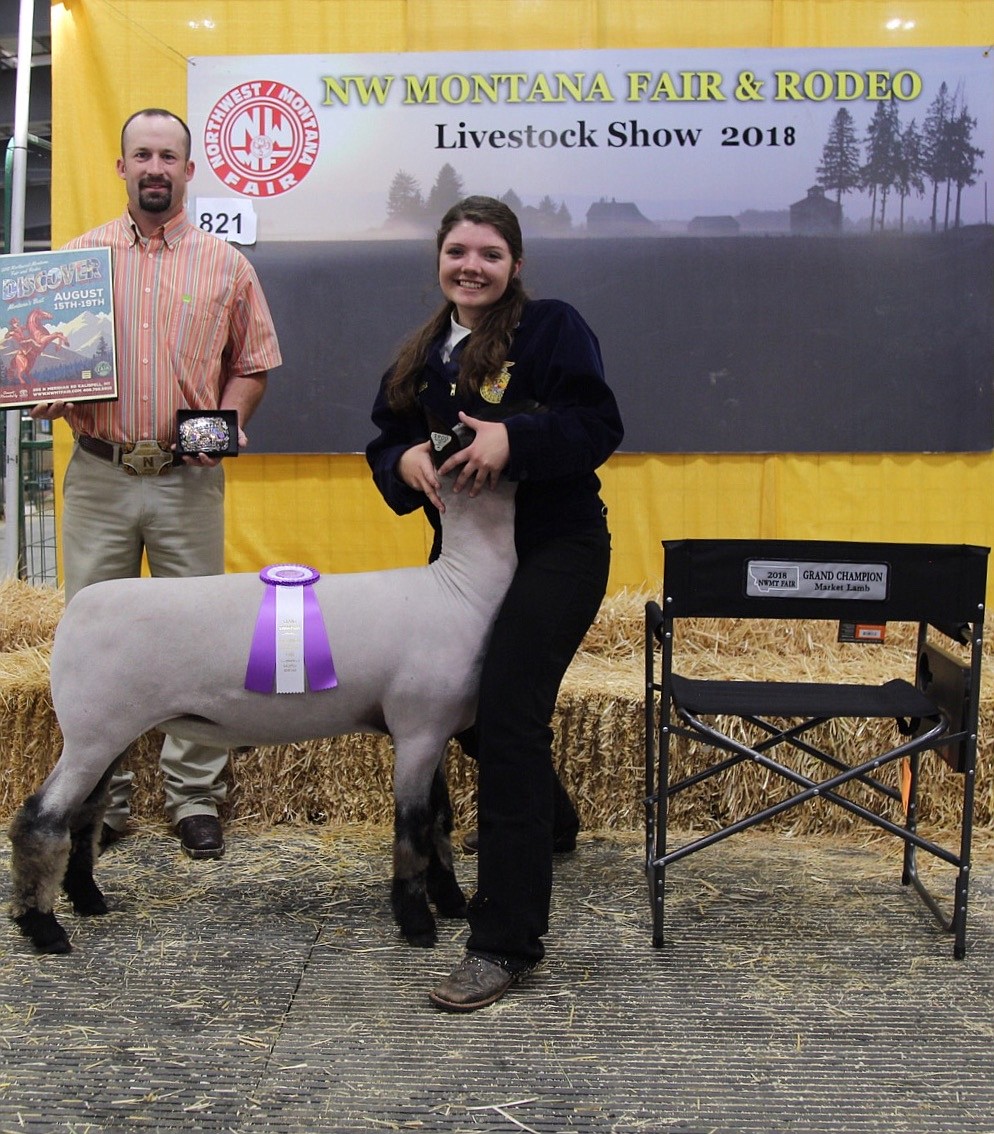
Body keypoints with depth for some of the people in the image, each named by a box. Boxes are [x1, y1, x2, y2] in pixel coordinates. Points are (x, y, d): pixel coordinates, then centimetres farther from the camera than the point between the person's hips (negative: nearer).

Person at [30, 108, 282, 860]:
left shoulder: (225, 264, 8)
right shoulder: (77, 257, 10)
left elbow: (251, 366, 9)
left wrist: (228, 424, -8)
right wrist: (49, 394, -7)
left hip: (188, 479, -1)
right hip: (98, 476, 1)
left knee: (196, 636, 3)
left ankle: (195, 798, 14)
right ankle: (99, 797, 17)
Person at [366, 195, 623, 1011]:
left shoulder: (553, 327, -6)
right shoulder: (422, 356, 14)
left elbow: (599, 424, -15)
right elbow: (385, 446, 12)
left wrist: (512, 439, -29)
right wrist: (407, 460, -12)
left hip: (554, 551, -7)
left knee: (508, 718, -16)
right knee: (466, 708, 16)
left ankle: (506, 943, -12)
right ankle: (548, 831, 46)